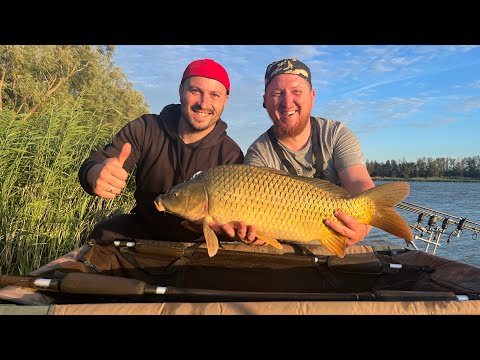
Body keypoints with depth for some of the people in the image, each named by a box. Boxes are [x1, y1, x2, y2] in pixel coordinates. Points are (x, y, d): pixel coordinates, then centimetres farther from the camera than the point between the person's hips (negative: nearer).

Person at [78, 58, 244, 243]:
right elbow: (92, 164, -15)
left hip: (196, 242, 0)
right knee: (103, 233, -26)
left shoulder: (231, 155, -12)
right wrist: (96, 174, -41)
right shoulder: (145, 129, -9)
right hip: (143, 226, 1)